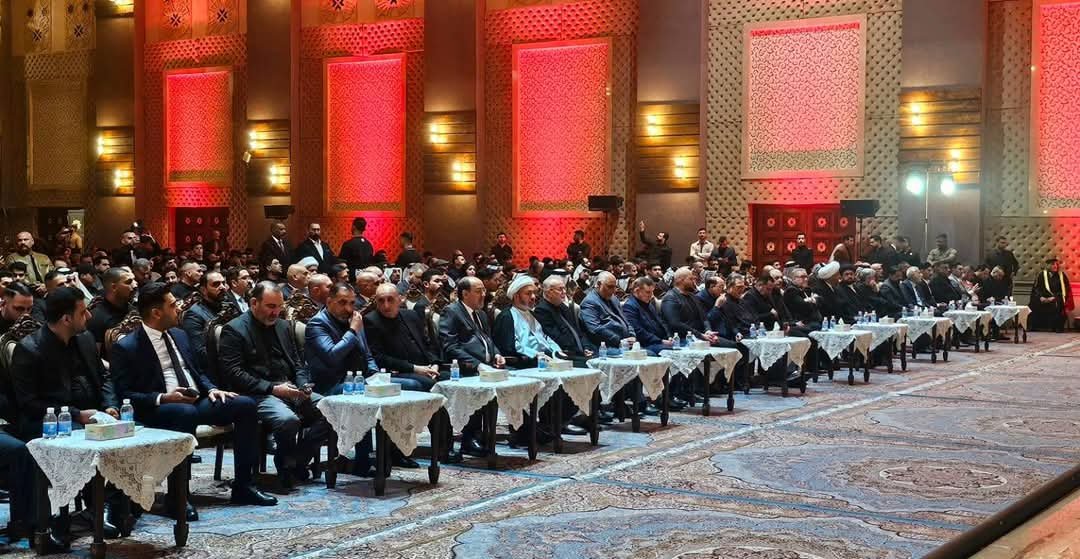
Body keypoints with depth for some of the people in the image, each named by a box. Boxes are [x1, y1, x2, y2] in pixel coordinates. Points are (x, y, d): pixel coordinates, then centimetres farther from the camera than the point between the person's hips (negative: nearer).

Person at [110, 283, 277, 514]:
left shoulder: (179, 335, 18)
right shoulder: (126, 348, -4)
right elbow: (123, 394, -9)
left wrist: (211, 389, 5)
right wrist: (162, 398, -21)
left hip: (197, 400, 7)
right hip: (159, 409, -7)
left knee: (245, 405, -13)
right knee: (186, 413, -40)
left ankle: (242, 486, -8)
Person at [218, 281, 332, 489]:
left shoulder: (283, 326, 20)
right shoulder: (233, 330, -2)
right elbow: (233, 373, -11)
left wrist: (304, 385, 1)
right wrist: (272, 388, -18)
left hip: (292, 391, 7)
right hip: (258, 395, -7)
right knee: (288, 419, -36)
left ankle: (297, 460, -3)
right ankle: (285, 464, -6)